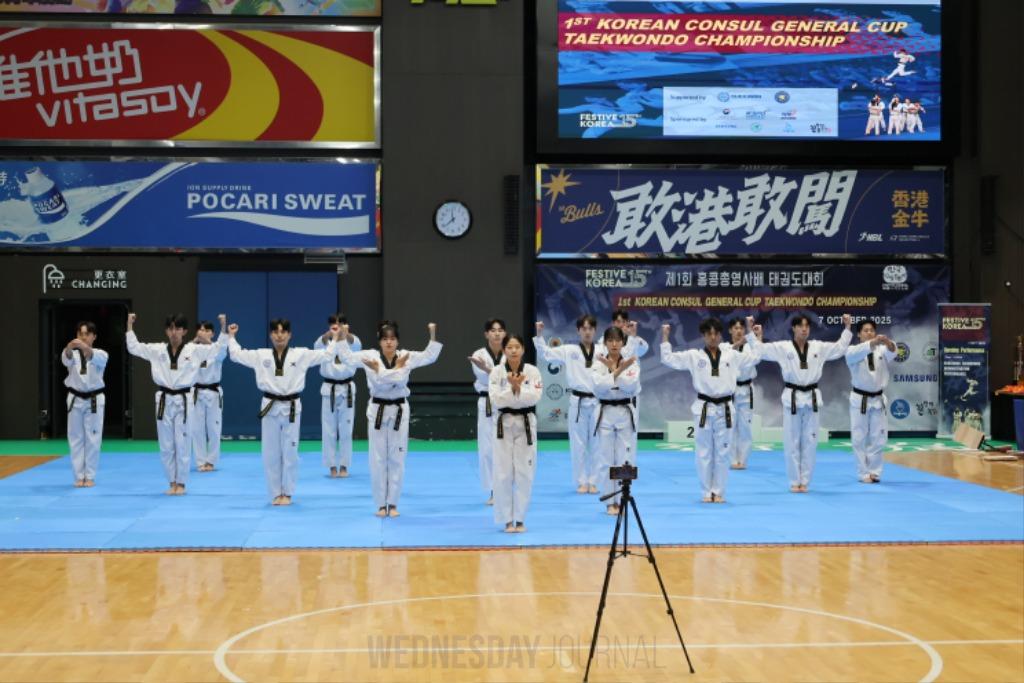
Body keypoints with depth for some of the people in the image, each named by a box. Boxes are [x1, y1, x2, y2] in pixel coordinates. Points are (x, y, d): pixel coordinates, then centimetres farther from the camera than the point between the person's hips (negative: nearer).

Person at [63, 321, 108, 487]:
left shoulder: (101, 354, -1)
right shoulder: (72, 354, 2)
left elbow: (95, 358, -27)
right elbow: (66, 359, -23)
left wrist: (84, 346, -49)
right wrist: (69, 347, -48)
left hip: (94, 400, -1)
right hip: (76, 400, 2)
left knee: (93, 440, 1)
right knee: (76, 439, 5)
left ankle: (90, 476, 11)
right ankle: (79, 476, 13)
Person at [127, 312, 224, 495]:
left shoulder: (194, 350, -2)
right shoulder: (157, 350, 4)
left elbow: (218, 349, -5)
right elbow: (134, 347, 6)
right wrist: (130, 326, 0)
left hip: (184, 401, -2)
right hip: (164, 401, 2)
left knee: (183, 445, 2)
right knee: (166, 445, 7)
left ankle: (181, 483, 14)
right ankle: (172, 482, 19)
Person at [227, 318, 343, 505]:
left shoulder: (301, 354, 1)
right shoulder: (261, 355, 4)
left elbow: (326, 355, 3)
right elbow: (236, 354, 12)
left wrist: (335, 338, -1)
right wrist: (231, 336, 14)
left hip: (291, 407, -1)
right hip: (270, 407, 1)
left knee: (290, 453, 4)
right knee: (270, 454, 5)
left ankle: (287, 493, 17)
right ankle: (275, 493, 16)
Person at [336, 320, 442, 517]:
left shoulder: (407, 356, -3)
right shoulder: (370, 356, -5)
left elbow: (430, 355, 1)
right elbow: (346, 355, -4)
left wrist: (433, 335, -9)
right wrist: (343, 336, -15)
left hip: (399, 410, 1)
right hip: (377, 410, -1)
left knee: (396, 458, 6)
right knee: (378, 459, 5)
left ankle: (392, 504, 16)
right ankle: (381, 504, 15)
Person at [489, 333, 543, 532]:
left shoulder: (532, 371, -1)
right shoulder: (496, 372, -2)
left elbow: (534, 397, -12)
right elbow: (495, 399, -12)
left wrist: (518, 388, -24)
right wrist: (513, 388, -22)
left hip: (526, 424, 0)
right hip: (504, 425, 0)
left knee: (524, 474, 2)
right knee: (503, 474, 0)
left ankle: (520, 519, 12)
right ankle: (507, 520, 10)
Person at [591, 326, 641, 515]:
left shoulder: (631, 364, 2)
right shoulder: (598, 365, 2)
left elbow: (631, 386, -14)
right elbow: (599, 387, -15)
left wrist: (614, 369, -15)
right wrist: (619, 370, -19)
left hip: (626, 414, 0)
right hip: (605, 414, 0)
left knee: (625, 459, 0)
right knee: (606, 460, 3)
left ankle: (622, 501, 10)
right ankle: (610, 502, 13)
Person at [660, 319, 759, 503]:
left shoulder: (732, 355, 6)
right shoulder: (693, 356, 1)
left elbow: (754, 358, 12)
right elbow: (668, 359, -2)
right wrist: (665, 337, -8)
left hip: (724, 409, 1)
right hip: (703, 409, -1)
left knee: (722, 453, 6)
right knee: (704, 453, 4)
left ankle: (719, 492, 17)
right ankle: (707, 493, 14)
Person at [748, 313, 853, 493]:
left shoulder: (819, 347, 6)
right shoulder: (783, 348, -2)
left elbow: (840, 348, 12)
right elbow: (760, 349, -5)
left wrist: (847, 327, 5)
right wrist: (750, 331, -14)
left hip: (811, 398, 2)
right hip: (792, 398, -2)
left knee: (809, 442, 6)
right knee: (792, 442, 2)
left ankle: (804, 481, 15)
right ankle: (794, 481, 12)